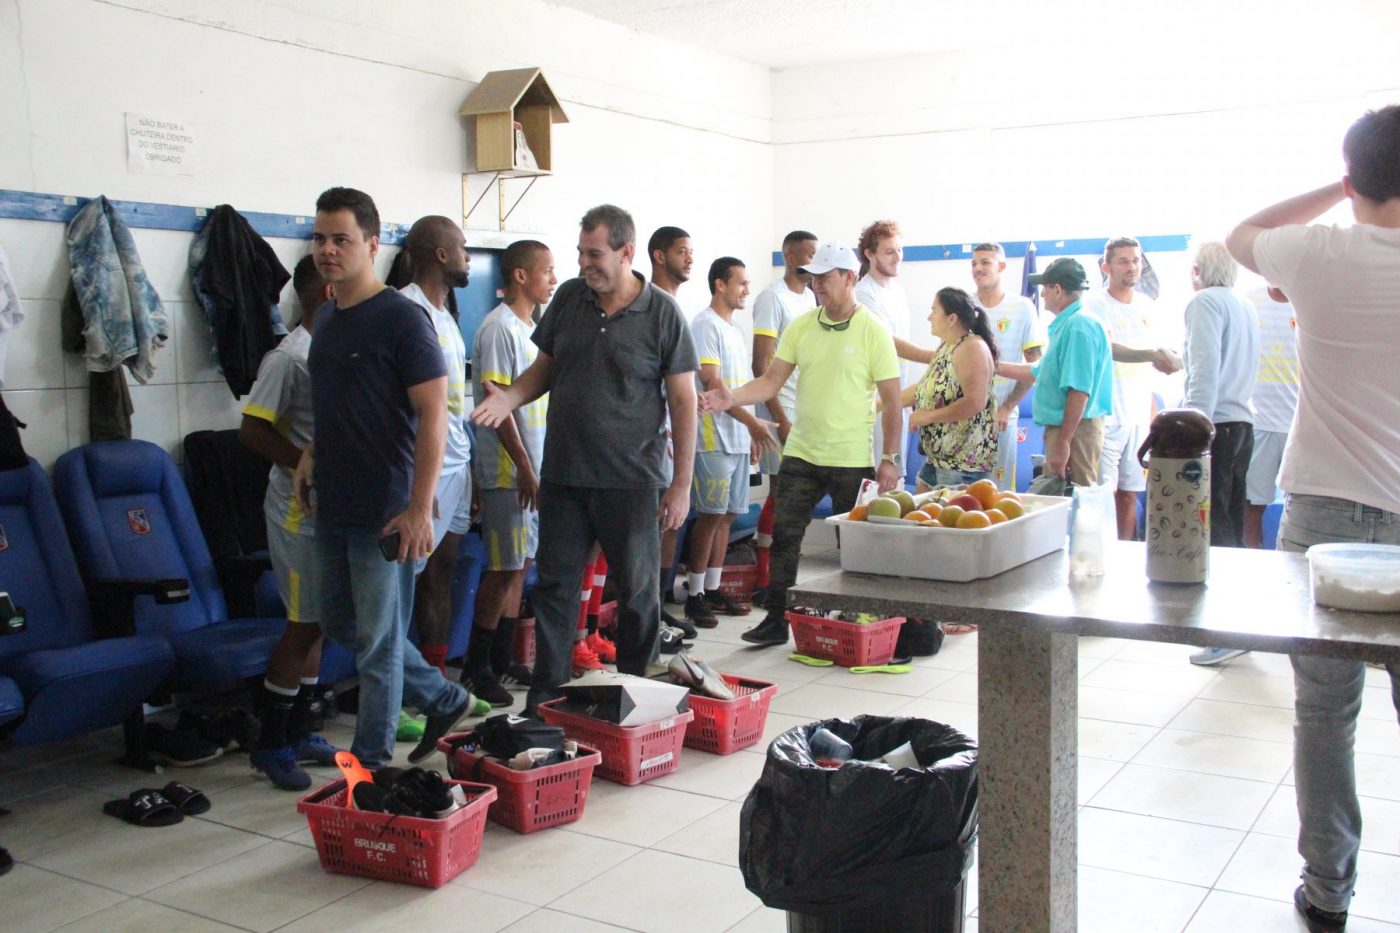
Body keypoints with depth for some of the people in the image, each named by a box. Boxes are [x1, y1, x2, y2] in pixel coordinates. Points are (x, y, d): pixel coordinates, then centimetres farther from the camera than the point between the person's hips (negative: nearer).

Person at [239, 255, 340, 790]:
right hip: (301, 510, -8)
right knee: (305, 624, -5)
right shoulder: (289, 357, -14)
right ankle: (270, 746, 7)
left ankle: (298, 735, 23)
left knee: (315, 624, 13)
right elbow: (253, 431, -19)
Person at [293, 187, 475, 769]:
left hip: (384, 511, -9)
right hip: (333, 504, 9)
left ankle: (370, 762, 17)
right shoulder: (327, 318, 12)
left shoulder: (401, 318, -13)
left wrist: (419, 509, -21)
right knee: (342, 623, 17)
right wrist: (312, 454, 8)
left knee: (378, 639, 3)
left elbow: (433, 415, -17)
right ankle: (445, 701, 32)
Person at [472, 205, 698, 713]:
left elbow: (683, 402, -5)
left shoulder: (662, 313, -6)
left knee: (637, 592, 7)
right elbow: (545, 367, 16)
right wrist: (510, 398, -7)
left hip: (631, 480, -3)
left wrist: (681, 484, -8)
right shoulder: (569, 298, 6)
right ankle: (544, 698, 17)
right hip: (563, 475, 4)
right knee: (554, 585, 7)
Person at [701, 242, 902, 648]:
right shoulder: (800, 327, 4)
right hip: (801, 454, 4)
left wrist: (890, 458, -10)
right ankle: (776, 619, 13)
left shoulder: (873, 332, -8)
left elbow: (891, 401, -6)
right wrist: (733, 397, -16)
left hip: (852, 460, -4)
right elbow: (772, 381, 2)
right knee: (784, 537, 3)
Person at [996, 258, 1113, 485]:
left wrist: (1063, 441, -25)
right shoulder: (1067, 324, 16)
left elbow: (1079, 391, -23)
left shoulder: (1079, 326, -17)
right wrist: (996, 367, 31)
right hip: (1061, 428, 11)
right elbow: (1039, 372, 27)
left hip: (1073, 430, -11)